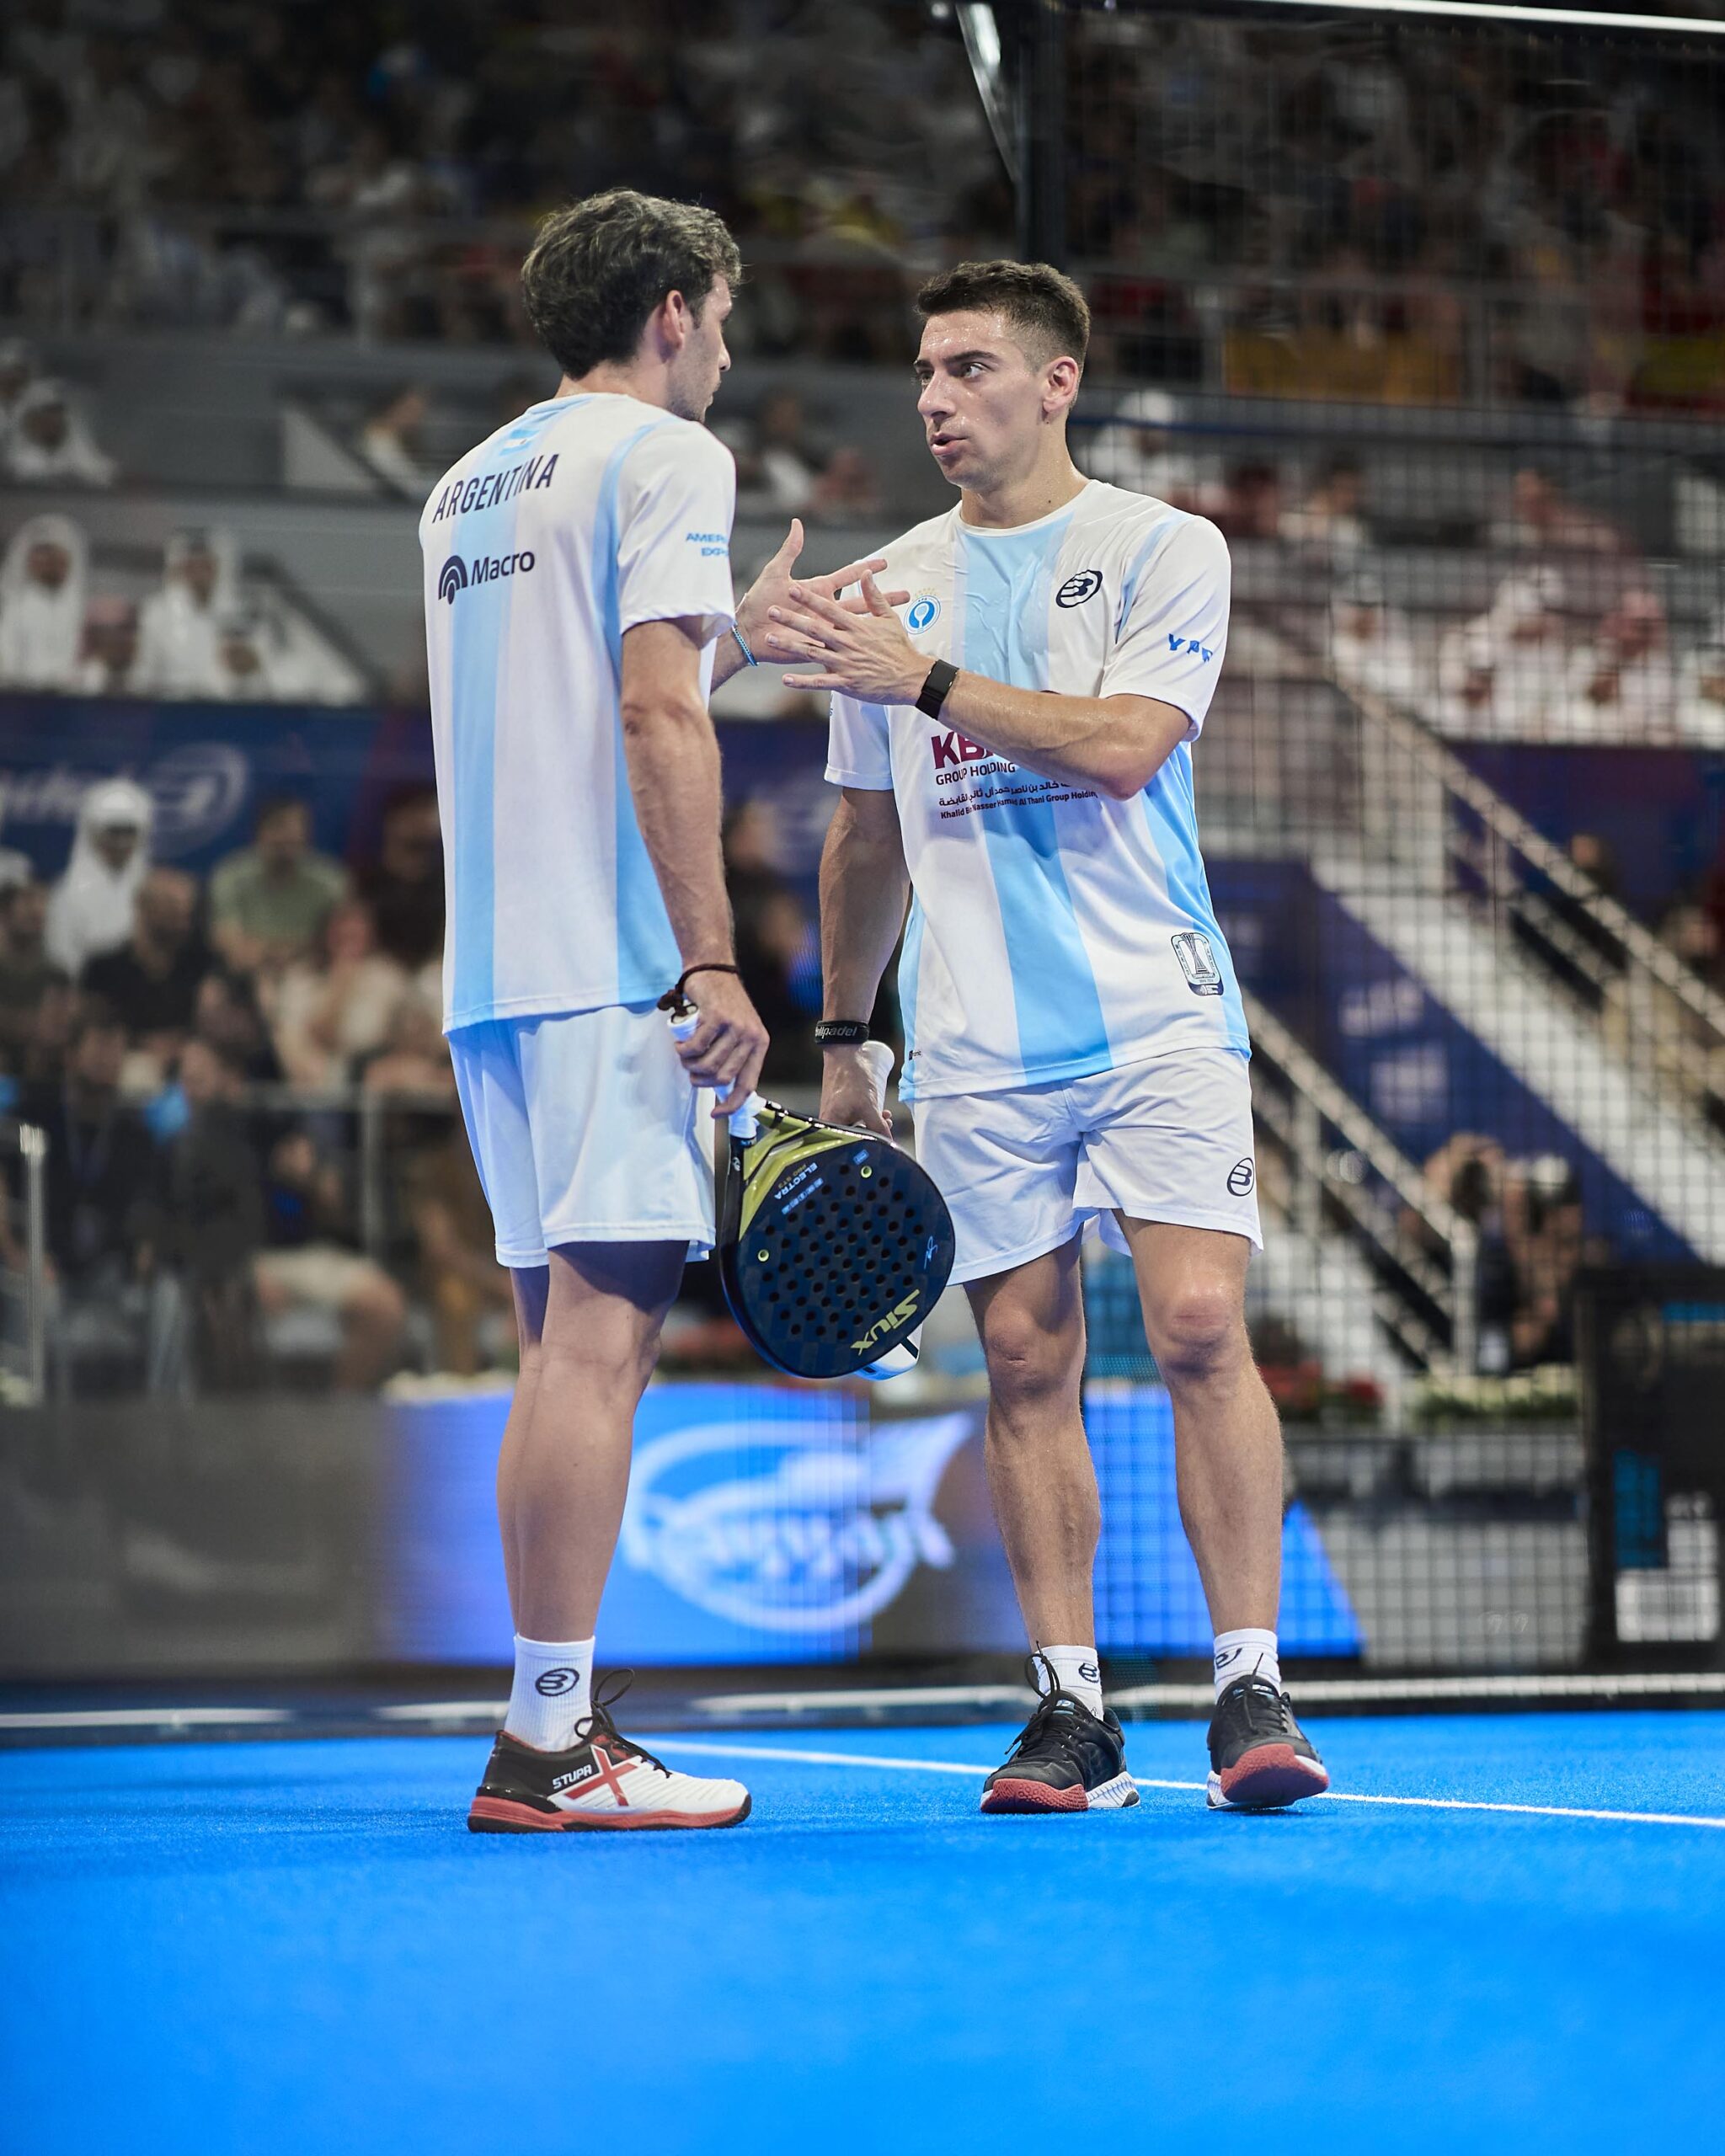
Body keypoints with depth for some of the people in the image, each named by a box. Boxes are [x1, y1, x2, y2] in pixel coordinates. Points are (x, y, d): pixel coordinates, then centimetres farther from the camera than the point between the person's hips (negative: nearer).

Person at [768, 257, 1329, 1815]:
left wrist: (927, 681, -17)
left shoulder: (1163, 550, 1)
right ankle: (1072, 1710, 6)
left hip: (1157, 1015, -3)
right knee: (1027, 1362, 1)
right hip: (978, 1046, 4)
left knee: (1201, 1326, -13)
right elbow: (867, 836, 21)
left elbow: (1125, 746, -15)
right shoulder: (892, 589, 14)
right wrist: (841, 1038, 21)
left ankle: (1251, 1690, -8)